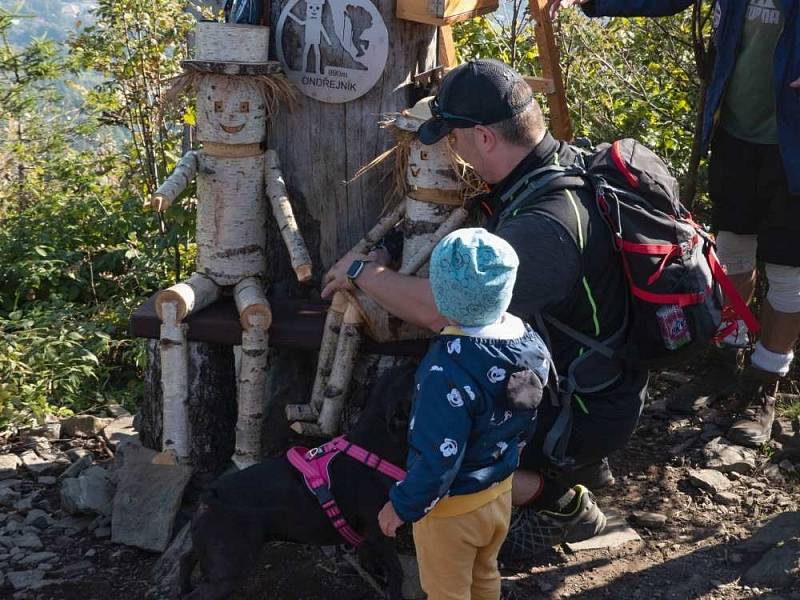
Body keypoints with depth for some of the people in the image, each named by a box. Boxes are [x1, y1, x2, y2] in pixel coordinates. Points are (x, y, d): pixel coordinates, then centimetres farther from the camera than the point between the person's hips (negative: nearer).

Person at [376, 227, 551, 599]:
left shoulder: (449, 372, -36)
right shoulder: (529, 341, -12)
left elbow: (438, 460, -31)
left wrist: (402, 506, -16)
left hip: (452, 507, -7)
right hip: (500, 492, 7)